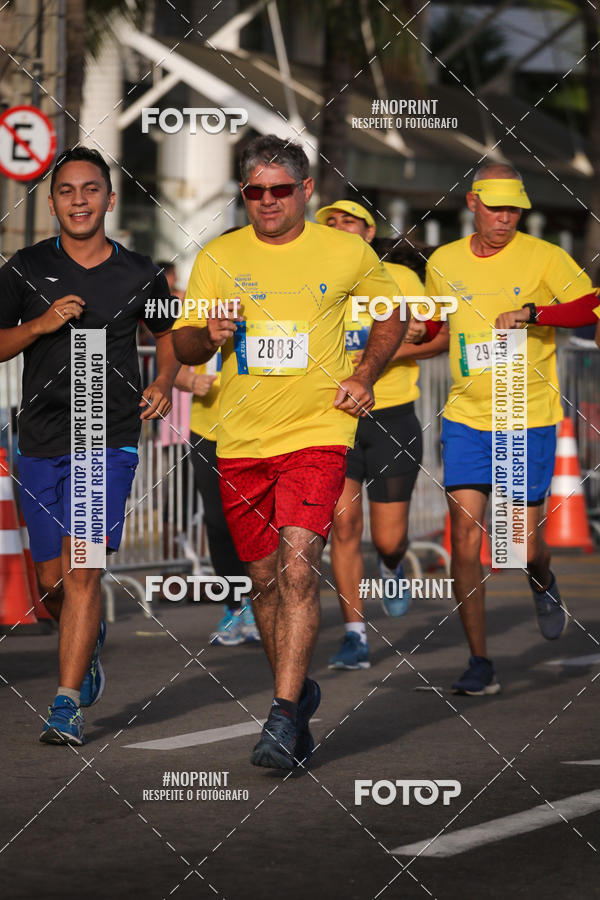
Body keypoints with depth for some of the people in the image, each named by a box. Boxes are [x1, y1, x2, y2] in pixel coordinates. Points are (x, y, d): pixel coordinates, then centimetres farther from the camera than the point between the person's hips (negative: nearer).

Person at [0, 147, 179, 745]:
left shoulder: (140, 275, 5)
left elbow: (168, 331, 23)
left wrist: (164, 383, 4)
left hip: (109, 441, -2)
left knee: (81, 566, -16)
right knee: (51, 584, 8)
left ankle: (67, 706, -14)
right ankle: (89, 639, 42)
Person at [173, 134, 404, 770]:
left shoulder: (347, 253, 2)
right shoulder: (217, 257, 4)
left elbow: (393, 314, 18)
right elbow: (181, 346, 7)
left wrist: (364, 376, 3)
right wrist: (209, 336, -16)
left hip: (317, 432, -3)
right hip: (240, 442, 3)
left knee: (298, 565, -19)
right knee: (264, 579, 10)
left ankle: (284, 716, -19)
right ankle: (298, 691, 32)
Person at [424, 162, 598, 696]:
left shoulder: (543, 257, -5)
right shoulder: (443, 263, 7)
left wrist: (532, 313, -28)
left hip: (529, 418, -2)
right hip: (466, 416, 3)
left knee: (525, 545, -1)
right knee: (464, 535, -8)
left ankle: (543, 585, 38)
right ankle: (479, 664, 0)